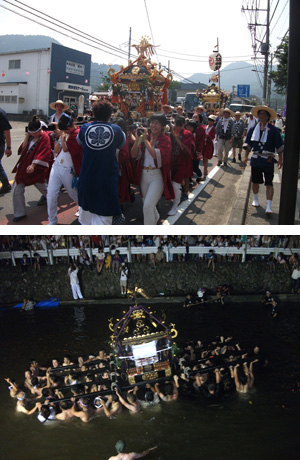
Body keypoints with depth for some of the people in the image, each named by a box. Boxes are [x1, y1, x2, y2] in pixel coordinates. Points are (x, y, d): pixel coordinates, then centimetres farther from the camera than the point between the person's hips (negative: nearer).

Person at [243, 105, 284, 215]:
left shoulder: (273, 130, -4)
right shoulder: (253, 129, 6)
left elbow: (279, 146, -2)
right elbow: (248, 144, 13)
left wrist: (280, 159, -4)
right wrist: (246, 156, 8)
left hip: (268, 161, -3)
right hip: (256, 160, 3)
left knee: (269, 183, -5)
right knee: (255, 181, 14)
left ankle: (269, 207, -5)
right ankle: (255, 199, 36)